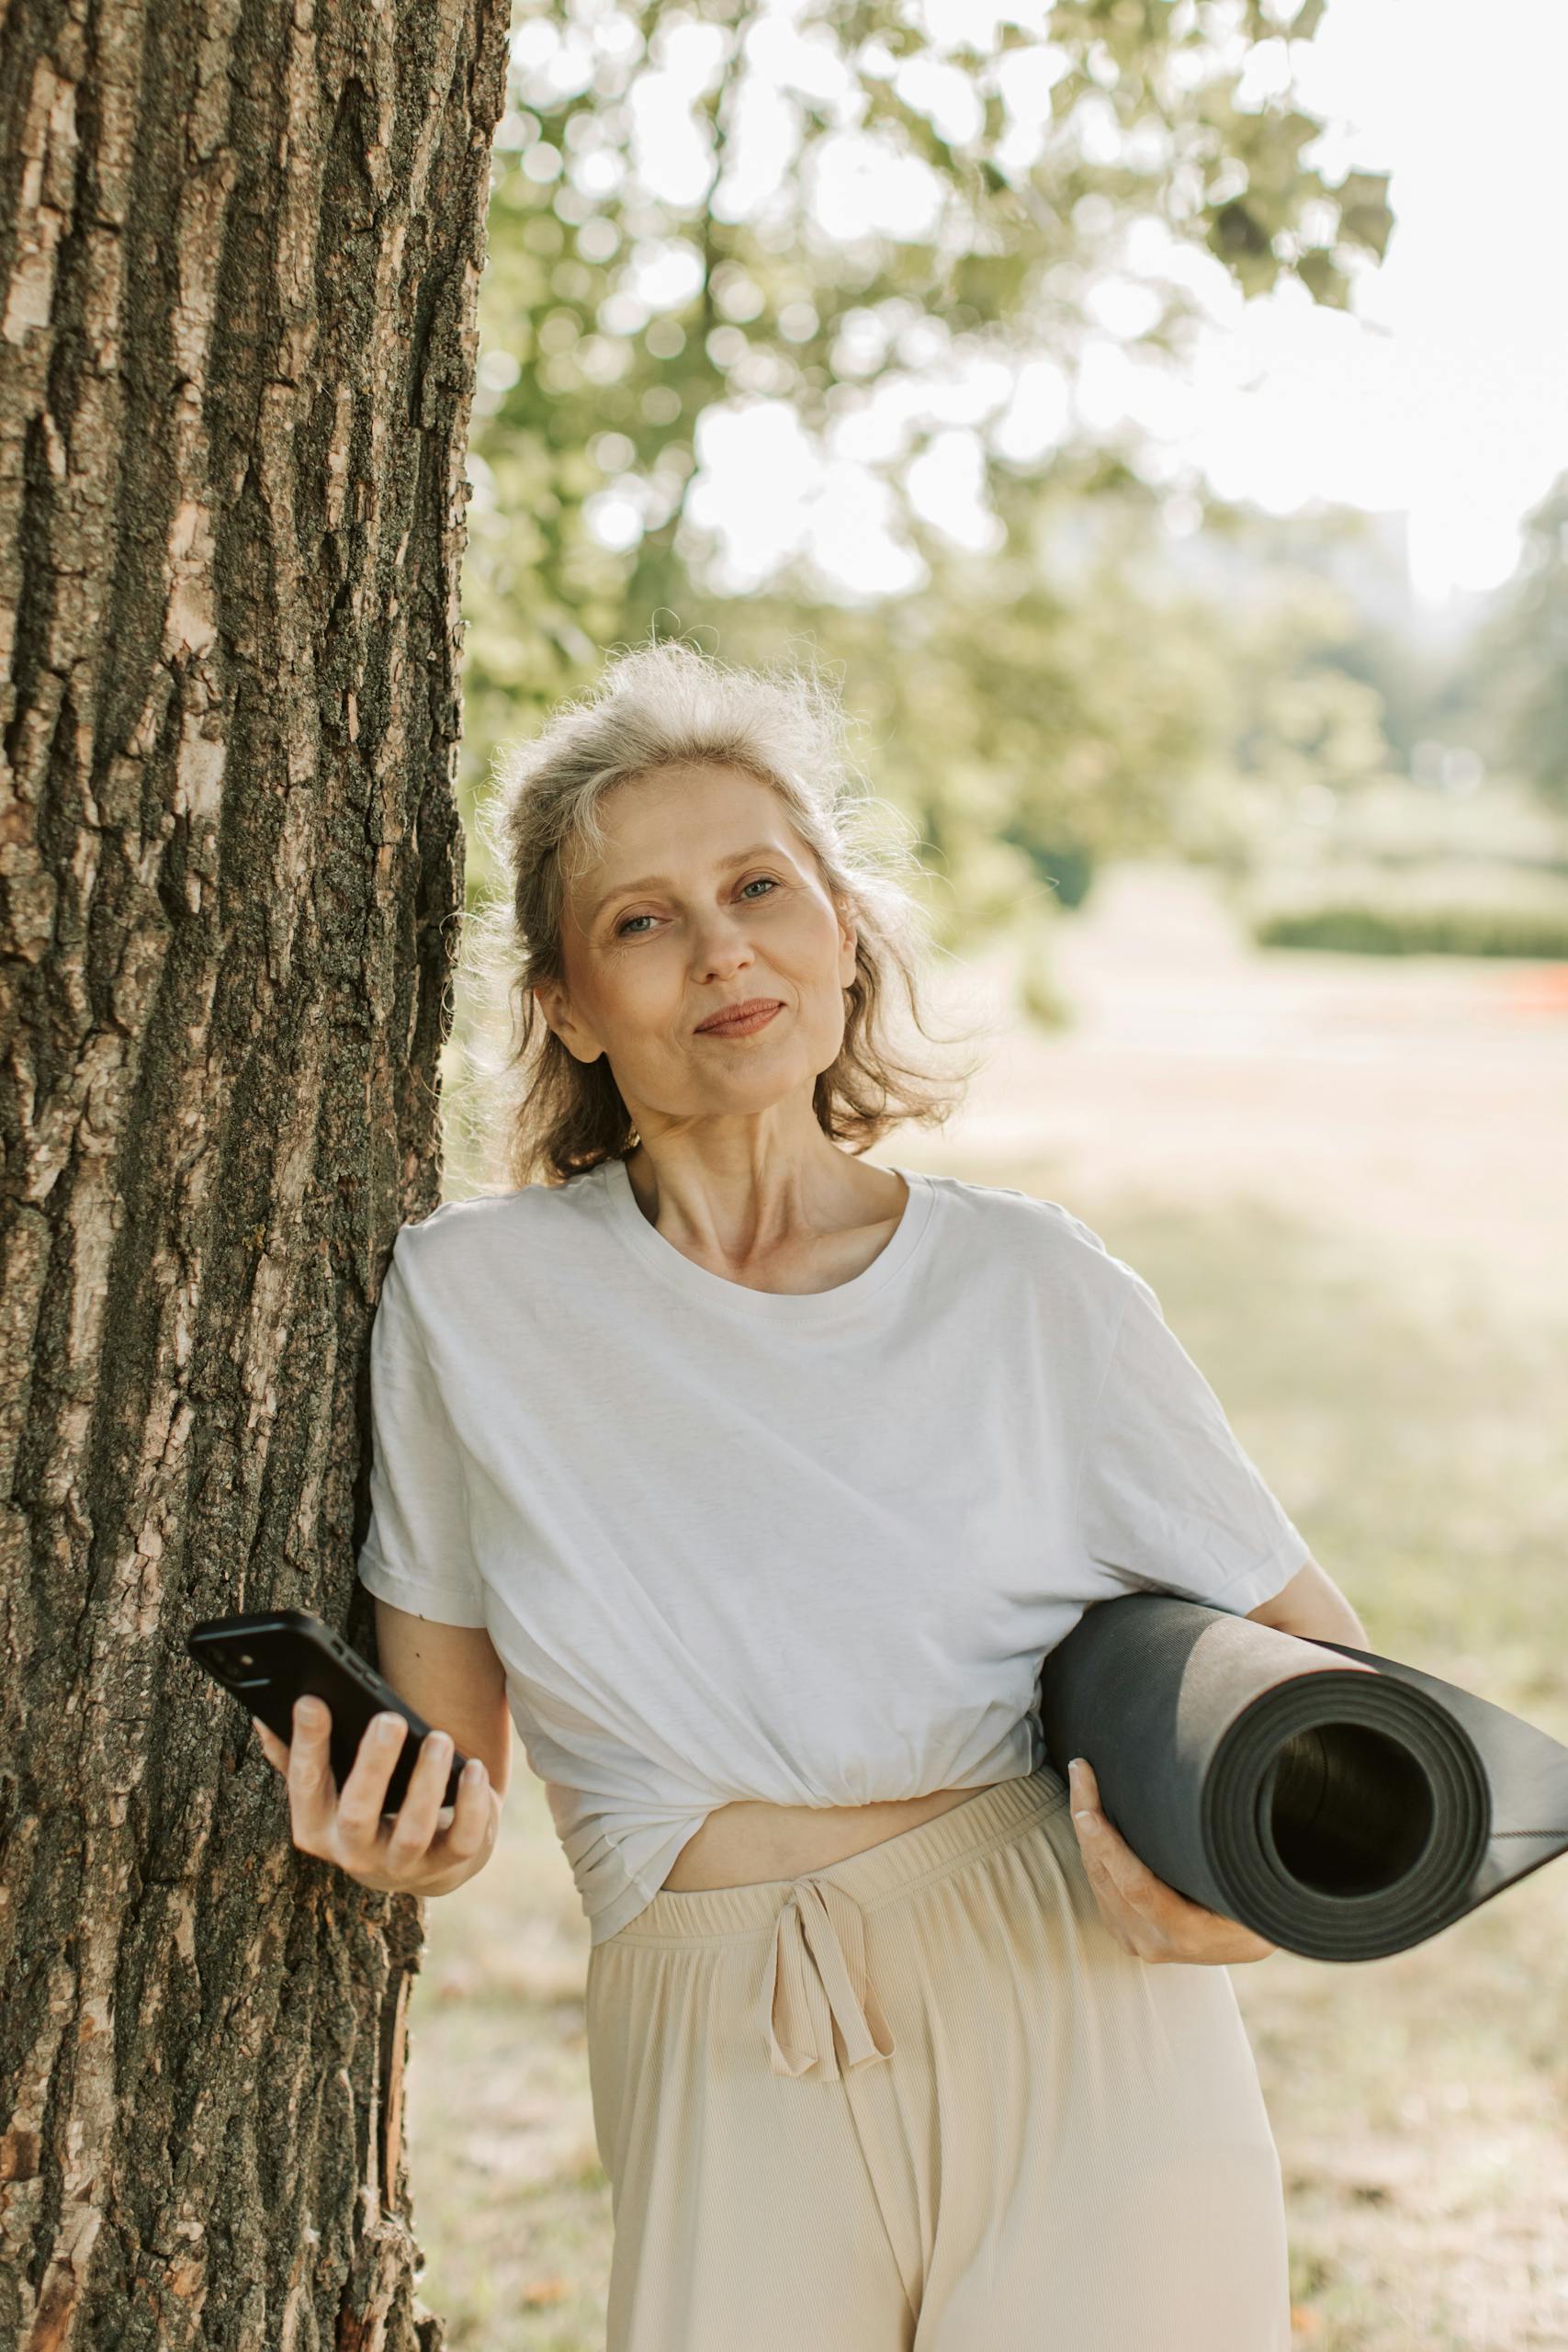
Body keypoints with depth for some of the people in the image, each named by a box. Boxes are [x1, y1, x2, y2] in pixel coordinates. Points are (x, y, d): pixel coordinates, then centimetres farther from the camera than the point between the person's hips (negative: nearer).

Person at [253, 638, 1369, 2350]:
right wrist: (407, 1835, -9)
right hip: (727, 2094, 1)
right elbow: (443, 1747, 12)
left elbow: (1320, 1666, 9)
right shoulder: (468, 1295, 3)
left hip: (1081, 2047, 0)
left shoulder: (1030, 1289, 3)